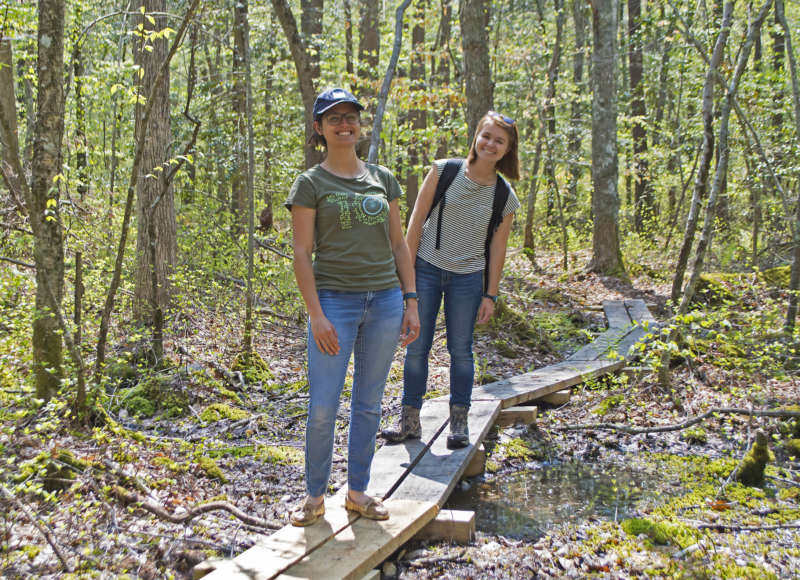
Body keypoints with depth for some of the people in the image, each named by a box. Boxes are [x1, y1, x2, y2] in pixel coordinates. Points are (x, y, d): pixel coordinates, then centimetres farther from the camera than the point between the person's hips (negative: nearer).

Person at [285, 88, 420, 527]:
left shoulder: (382, 178, 12)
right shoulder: (311, 184, 0)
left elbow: (398, 244, 14)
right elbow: (302, 254, -5)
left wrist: (411, 302, 7)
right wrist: (317, 315, -13)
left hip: (385, 301, 4)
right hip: (335, 300, -4)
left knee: (369, 404, 10)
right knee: (322, 408, -3)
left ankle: (358, 490, 24)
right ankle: (314, 495, 15)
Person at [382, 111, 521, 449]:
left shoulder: (504, 196, 1)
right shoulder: (444, 171, -3)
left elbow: (497, 248, 5)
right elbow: (417, 220, -2)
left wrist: (490, 294, 2)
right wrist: (407, 270, -6)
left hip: (468, 278, 1)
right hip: (426, 269, 0)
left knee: (460, 349, 6)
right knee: (417, 346, 4)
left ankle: (459, 423, 19)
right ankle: (410, 421, 15)